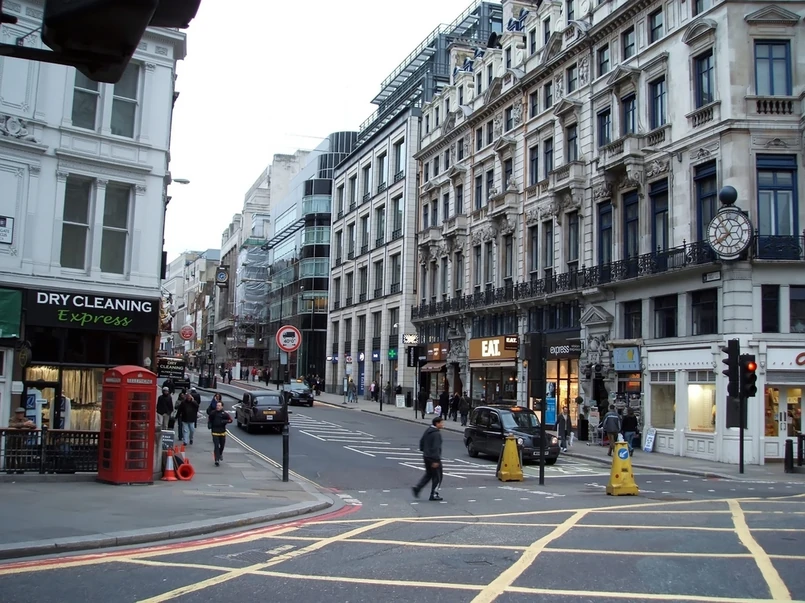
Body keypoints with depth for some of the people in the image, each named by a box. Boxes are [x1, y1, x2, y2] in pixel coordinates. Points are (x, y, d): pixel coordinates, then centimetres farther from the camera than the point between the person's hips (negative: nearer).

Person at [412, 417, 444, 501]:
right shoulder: (437, 433, -19)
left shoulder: (427, 431, 9)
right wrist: (436, 460, -23)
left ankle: (417, 488, 8)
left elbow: (421, 442, 16)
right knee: (437, 476, 4)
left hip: (426, 456, 9)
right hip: (433, 458, -9)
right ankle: (434, 495, 8)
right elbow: (436, 447, -23)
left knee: (428, 474, 20)